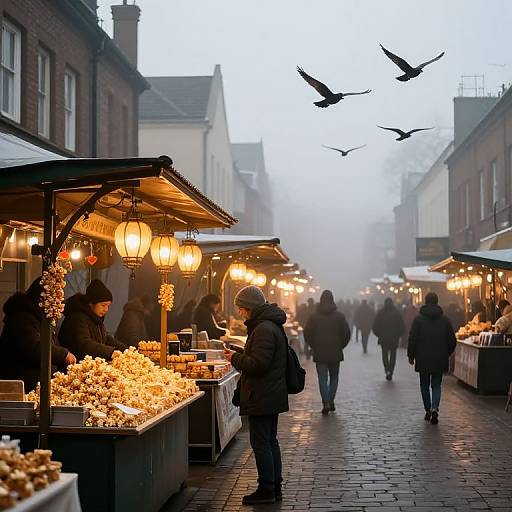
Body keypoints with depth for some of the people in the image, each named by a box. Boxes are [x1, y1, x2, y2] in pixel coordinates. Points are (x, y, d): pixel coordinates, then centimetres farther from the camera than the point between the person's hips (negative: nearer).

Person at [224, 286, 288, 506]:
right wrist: (240, 357, 13)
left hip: (262, 396, -11)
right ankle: (275, 488, 22)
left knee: (260, 443, -4)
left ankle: (267, 490, 1)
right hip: (271, 395, 11)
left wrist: (235, 358, -9)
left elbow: (257, 364, -23)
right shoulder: (270, 325, 15)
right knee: (270, 441, 15)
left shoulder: (264, 329, -19)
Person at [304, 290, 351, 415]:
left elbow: (307, 334, -2)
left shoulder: (314, 317, -3)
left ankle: (326, 403, -10)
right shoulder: (339, 316, -2)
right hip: (335, 353, 1)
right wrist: (340, 346, 11)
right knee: (334, 377, 15)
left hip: (319, 353, -1)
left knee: (322, 378, 2)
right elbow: (347, 333, -2)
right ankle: (331, 402, 12)